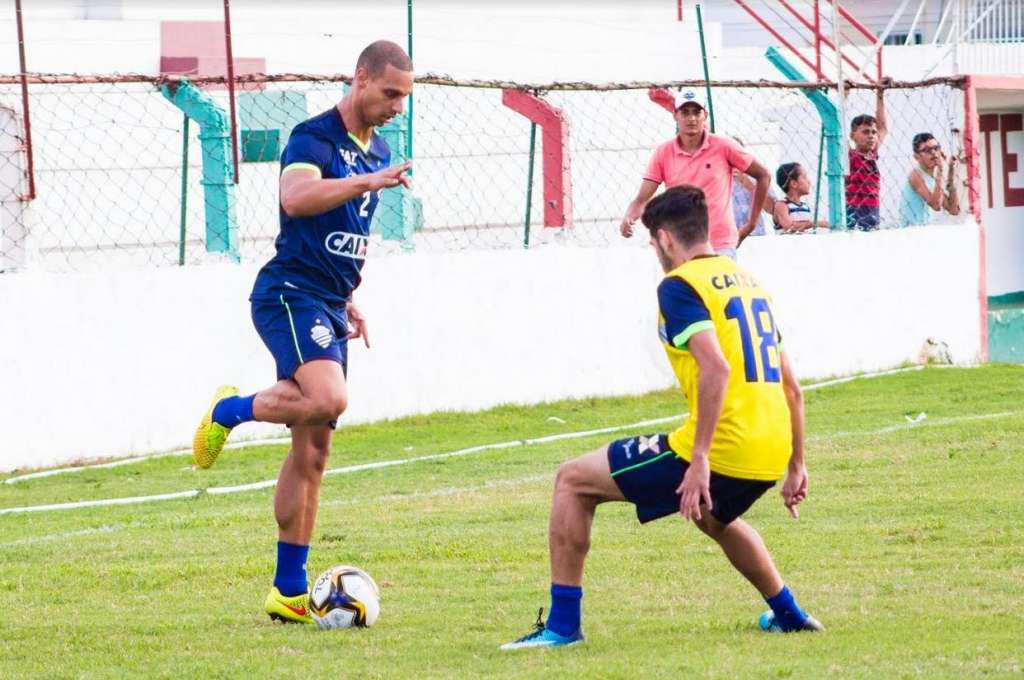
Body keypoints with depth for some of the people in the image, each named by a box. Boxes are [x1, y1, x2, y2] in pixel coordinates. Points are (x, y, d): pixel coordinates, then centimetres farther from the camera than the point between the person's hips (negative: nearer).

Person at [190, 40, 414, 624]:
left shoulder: (377, 153, 16)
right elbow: (295, 199, -31)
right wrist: (368, 181, -34)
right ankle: (229, 411, -5)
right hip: (290, 294, -9)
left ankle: (290, 591, 10)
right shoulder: (315, 137, -10)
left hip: (327, 307, 9)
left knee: (313, 452, 7)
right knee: (329, 399, -33)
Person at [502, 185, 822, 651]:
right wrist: (795, 466, 27)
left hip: (723, 451, -8)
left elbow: (716, 367, -22)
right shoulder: (746, 281, 19)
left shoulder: (680, 286, -6)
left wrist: (699, 460, -23)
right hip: (769, 456, 8)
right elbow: (791, 386, 21)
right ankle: (788, 615, 46)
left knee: (573, 481, 5)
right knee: (713, 516, 42)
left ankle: (563, 623, 3)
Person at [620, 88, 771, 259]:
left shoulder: (724, 147, -2)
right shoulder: (663, 153, 2)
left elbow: (763, 176, 7)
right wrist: (628, 219, -24)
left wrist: (751, 224, 6)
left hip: (721, 246, -2)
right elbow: (642, 199, -2)